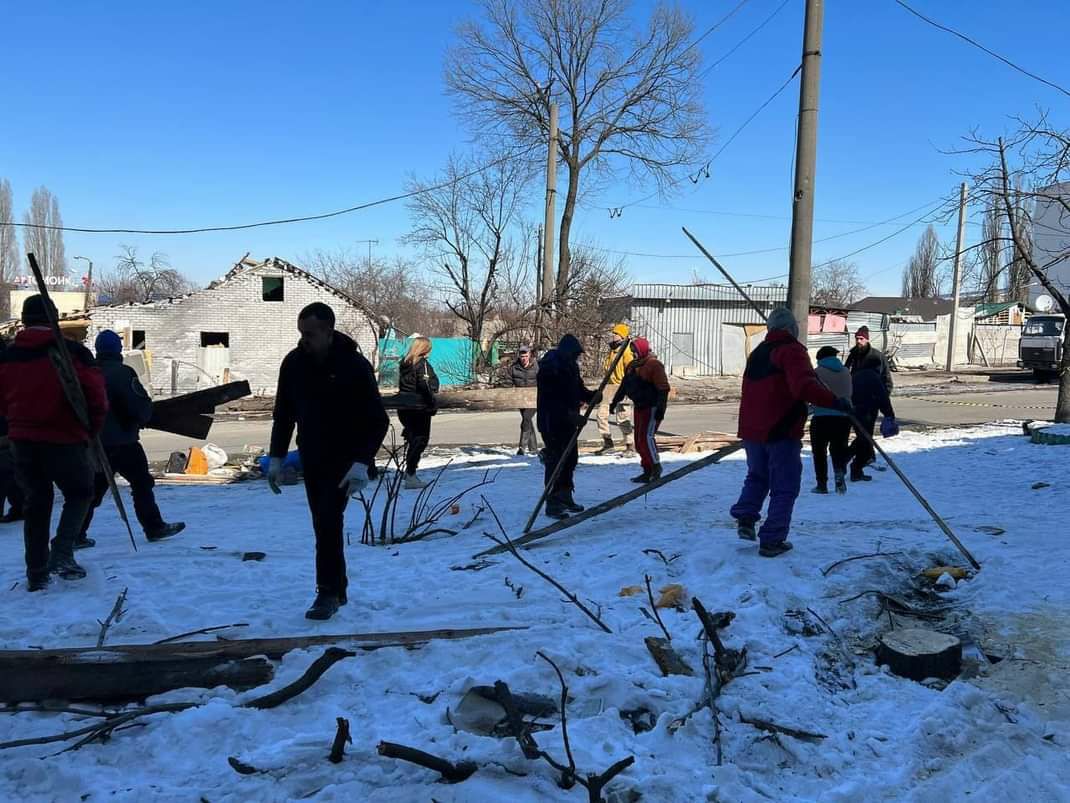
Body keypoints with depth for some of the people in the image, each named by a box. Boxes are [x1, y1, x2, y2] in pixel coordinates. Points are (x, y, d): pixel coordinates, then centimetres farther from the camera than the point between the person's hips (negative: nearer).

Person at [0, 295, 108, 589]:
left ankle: (36, 573, 20)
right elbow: (97, 396, -13)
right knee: (79, 493, 16)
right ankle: (62, 554, -4)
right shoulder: (72, 352, -11)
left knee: (36, 502, 17)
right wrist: (91, 429, 2)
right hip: (65, 440, -4)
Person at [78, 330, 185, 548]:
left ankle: (76, 534, 7)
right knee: (141, 483, 7)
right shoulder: (122, 373, -12)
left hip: (96, 441, 6)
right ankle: (154, 528, 12)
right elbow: (141, 405, -14)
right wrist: (143, 418, 7)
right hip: (122, 440, -6)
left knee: (94, 489, 10)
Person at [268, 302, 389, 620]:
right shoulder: (293, 363, -2)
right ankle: (338, 589, 23)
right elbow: (283, 414, 10)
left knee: (328, 521, -15)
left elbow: (377, 420, -16)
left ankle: (328, 593, -5)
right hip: (311, 459, 5)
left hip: (344, 459, -5)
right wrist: (276, 457, 4)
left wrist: (362, 462, -25)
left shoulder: (354, 365, -16)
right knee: (324, 524, 10)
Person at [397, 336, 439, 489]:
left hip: (404, 408, 8)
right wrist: (432, 403, -16)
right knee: (420, 440, -1)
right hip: (420, 408, -8)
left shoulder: (405, 363, 10)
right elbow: (424, 386, -23)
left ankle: (409, 470, 30)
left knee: (412, 439, 21)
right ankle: (410, 476, -5)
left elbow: (401, 385, 14)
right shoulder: (422, 364, -13)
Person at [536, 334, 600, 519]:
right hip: (552, 423, -9)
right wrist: (569, 413, -30)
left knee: (570, 459, 16)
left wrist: (592, 396, -5)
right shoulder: (549, 367, -18)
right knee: (556, 460, -8)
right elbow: (549, 398, -24)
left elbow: (578, 389, 16)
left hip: (567, 422, 9)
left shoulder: (570, 366, 11)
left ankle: (565, 498, 29)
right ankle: (553, 503, -2)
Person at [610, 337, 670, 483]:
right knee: (639, 441, 7)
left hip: (652, 408, -9)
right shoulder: (632, 366, 12)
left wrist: (661, 408, -24)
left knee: (646, 436, -15)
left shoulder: (654, 365, -14)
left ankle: (656, 467, -3)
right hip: (639, 407, 9)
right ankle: (648, 471, 14)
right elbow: (624, 386, 21)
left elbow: (663, 389, -18)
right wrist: (614, 402, 21)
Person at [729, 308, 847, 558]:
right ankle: (772, 541, 2)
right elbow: (804, 386, -28)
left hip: (752, 430, 7)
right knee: (785, 487, 3)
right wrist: (834, 401, -30)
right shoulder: (791, 350, -10)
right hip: (782, 432, -7)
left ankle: (745, 517, 11)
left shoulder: (757, 353, 14)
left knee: (757, 476, 26)